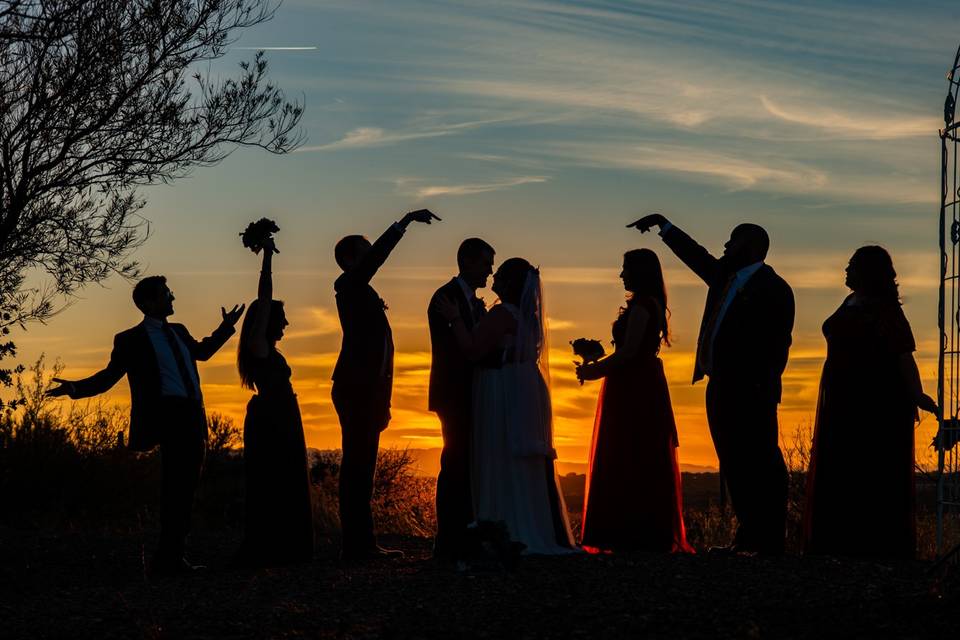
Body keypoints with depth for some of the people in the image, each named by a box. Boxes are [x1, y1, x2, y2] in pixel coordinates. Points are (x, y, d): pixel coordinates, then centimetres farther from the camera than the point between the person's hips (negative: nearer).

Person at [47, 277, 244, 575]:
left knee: (185, 489, 9)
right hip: (168, 416, -7)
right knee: (175, 487, -13)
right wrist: (74, 388, -15)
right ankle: (167, 559, -9)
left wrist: (226, 327, 36)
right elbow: (109, 377, -1)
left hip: (194, 419, 8)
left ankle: (173, 557, 15)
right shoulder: (130, 340, 0)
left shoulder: (178, 332, 19)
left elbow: (201, 351, 39)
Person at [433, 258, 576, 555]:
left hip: (504, 396, -9)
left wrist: (455, 319, -11)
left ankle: (516, 538, -8)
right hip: (528, 393, 9)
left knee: (504, 466, -6)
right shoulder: (528, 315, 14)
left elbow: (473, 350, -20)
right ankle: (546, 534, 13)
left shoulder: (502, 314, -15)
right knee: (531, 466, 12)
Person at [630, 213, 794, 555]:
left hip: (749, 393, -9)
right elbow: (695, 254, 34)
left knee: (760, 467, -8)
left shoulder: (772, 288, -7)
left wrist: (764, 390, -19)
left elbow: (778, 345, -13)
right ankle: (748, 536, 11)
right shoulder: (724, 276, 18)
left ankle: (770, 541, -8)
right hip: (721, 388, 9)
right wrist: (663, 224, 38)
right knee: (736, 466, 8)